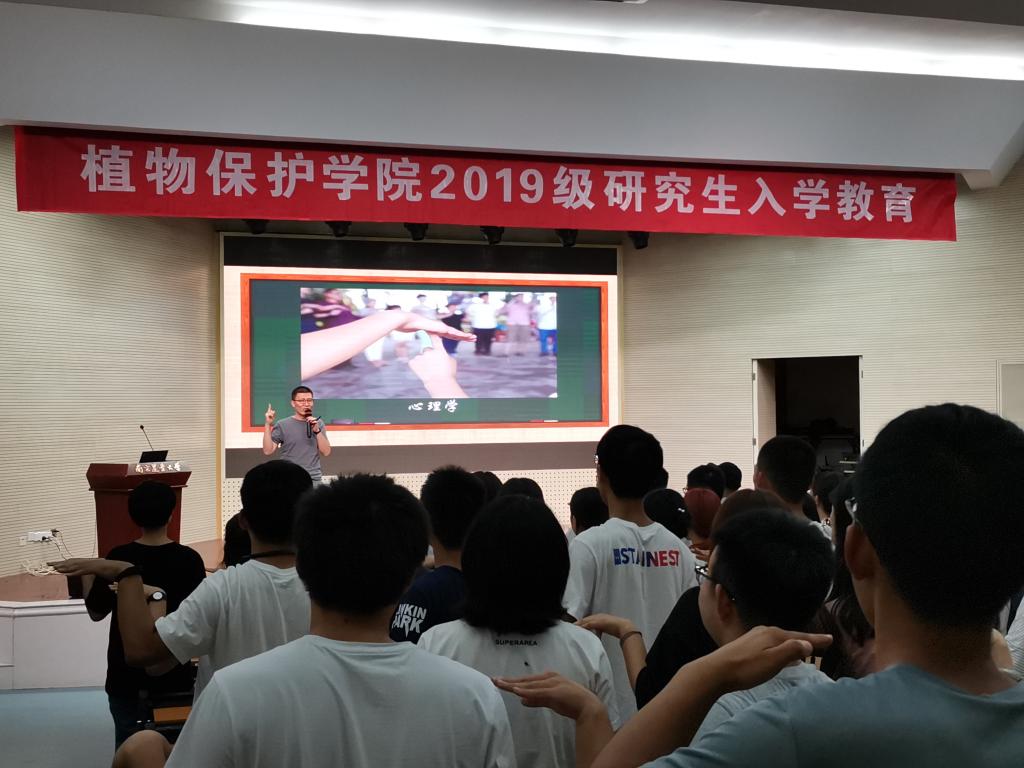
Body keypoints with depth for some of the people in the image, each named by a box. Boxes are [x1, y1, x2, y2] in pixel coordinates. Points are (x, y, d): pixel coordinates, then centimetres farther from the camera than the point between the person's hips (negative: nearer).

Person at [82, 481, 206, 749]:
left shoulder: (118, 558, -10)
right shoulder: (189, 559, -10)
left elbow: (96, 613, 1)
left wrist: (87, 576, 15)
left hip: (126, 675, 0)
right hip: (175, 674, 0)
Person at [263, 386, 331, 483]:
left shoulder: (318, 423, 8)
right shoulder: (282, 425, 0)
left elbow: (326, 452, 1)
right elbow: (268, 451, -6)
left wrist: (317, 430, -11)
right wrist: (268, 425, -14)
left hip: (314, 479, 2)